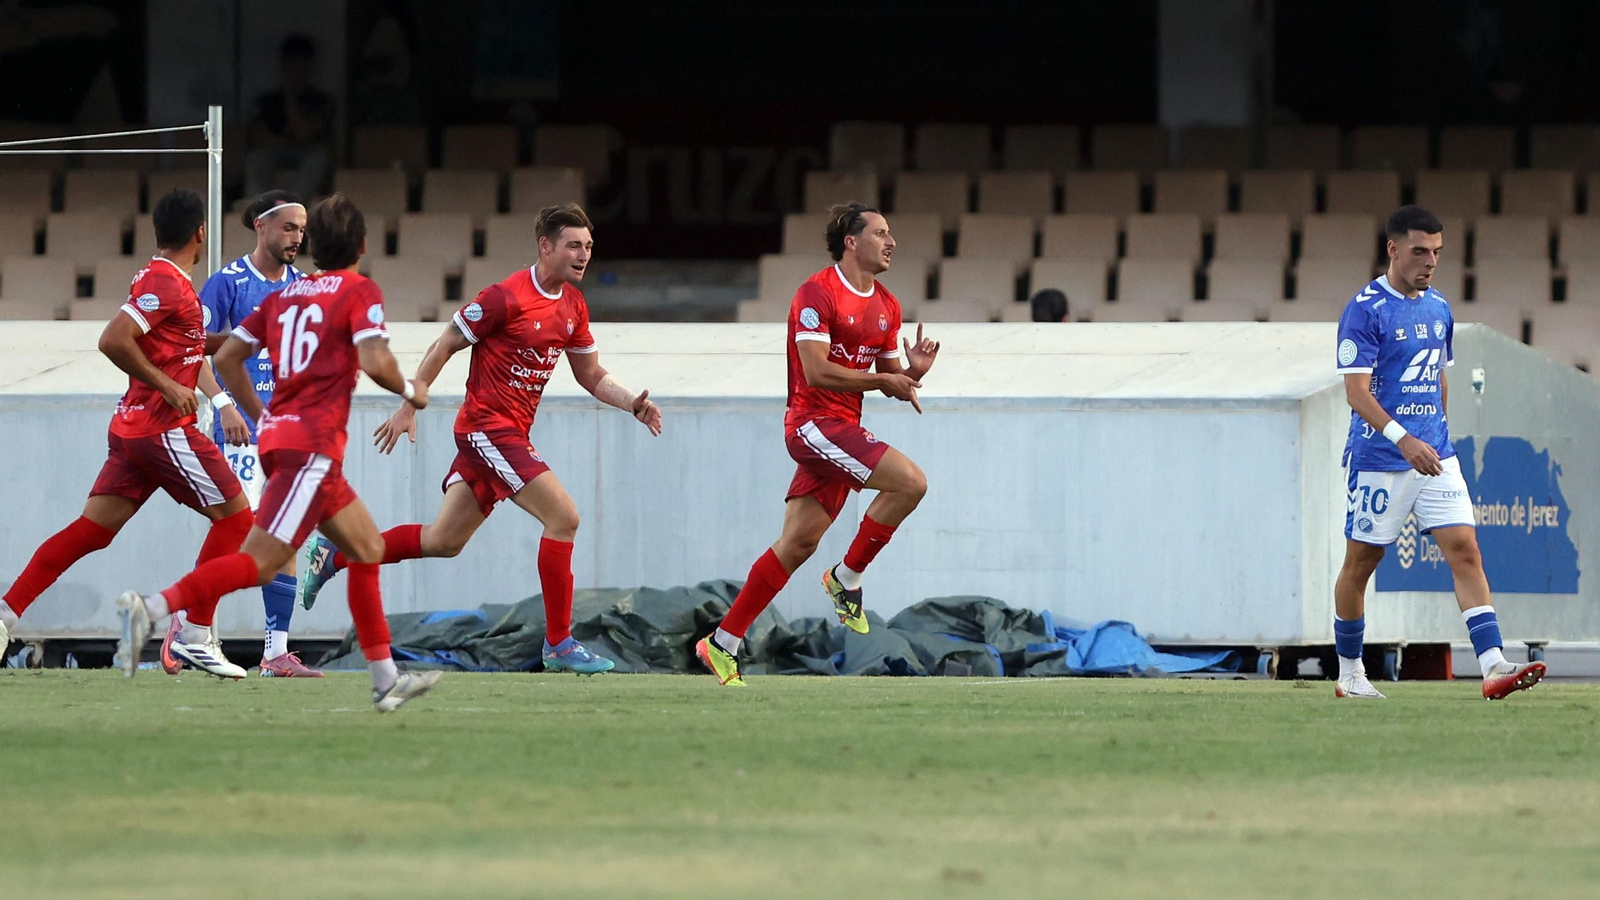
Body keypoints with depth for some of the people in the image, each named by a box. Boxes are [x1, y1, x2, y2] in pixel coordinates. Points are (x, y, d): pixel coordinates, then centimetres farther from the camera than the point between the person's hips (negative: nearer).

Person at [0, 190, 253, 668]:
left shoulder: (163, 280, 16)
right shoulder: (165, 283, -14)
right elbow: (113, 341, -24)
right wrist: (168, 386, -19)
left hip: (133, 428, 9)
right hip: (164, 428, -9)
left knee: (90, 530, 6)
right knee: (235, 517, -1)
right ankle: (198, 637, -4)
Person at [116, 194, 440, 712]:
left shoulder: (283, 295, 17)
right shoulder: (359, 291, -2)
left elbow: (227, 357, 14)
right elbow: (374, 361, -16)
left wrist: (262, 418, 23)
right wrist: (409, 390, 4)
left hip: (279, 432, 8)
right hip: (314, 442, -8)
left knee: (368, 549, 18)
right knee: (261, 563, -15)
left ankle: (386, 680, 18)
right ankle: (152, 608, -29)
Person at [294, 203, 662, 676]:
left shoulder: (572, 305, 10)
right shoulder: (507, 297, -15)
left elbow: (592, 375, 20)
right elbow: (444, 345, -8)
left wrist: (634, 403, 2)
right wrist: (409, 407, -7)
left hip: (510, 435, 9)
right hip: (487, 426, -9)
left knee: (444, 540, 12)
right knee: (563, 517, -16)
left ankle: (335, 554, 25)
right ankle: (559, 644, -10)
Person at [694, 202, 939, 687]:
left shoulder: (886, 306, 15)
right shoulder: (818, 293, -11)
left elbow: (889, 378, 20)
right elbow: (817, 371, -18)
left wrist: (911, 370, -2)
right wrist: (882, 379, -17)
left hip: (844, 429, 9)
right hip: (814, 421, -9)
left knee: (798, 543, 5)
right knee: (910, 481, -21)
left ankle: (723, 644, 10)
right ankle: (847, 577, -5)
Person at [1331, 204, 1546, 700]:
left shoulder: (1438, 309, 11)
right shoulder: (1365, 310, -11)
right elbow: (1357, 391, -18)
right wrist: (1405, 441, -28)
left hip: (1434, 454, 5)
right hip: (1379, 456, -5)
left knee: (1465, 549, -9)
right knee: (1361, 562, 6)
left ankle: (1493, 665, -17)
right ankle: (1349, 674, 21)